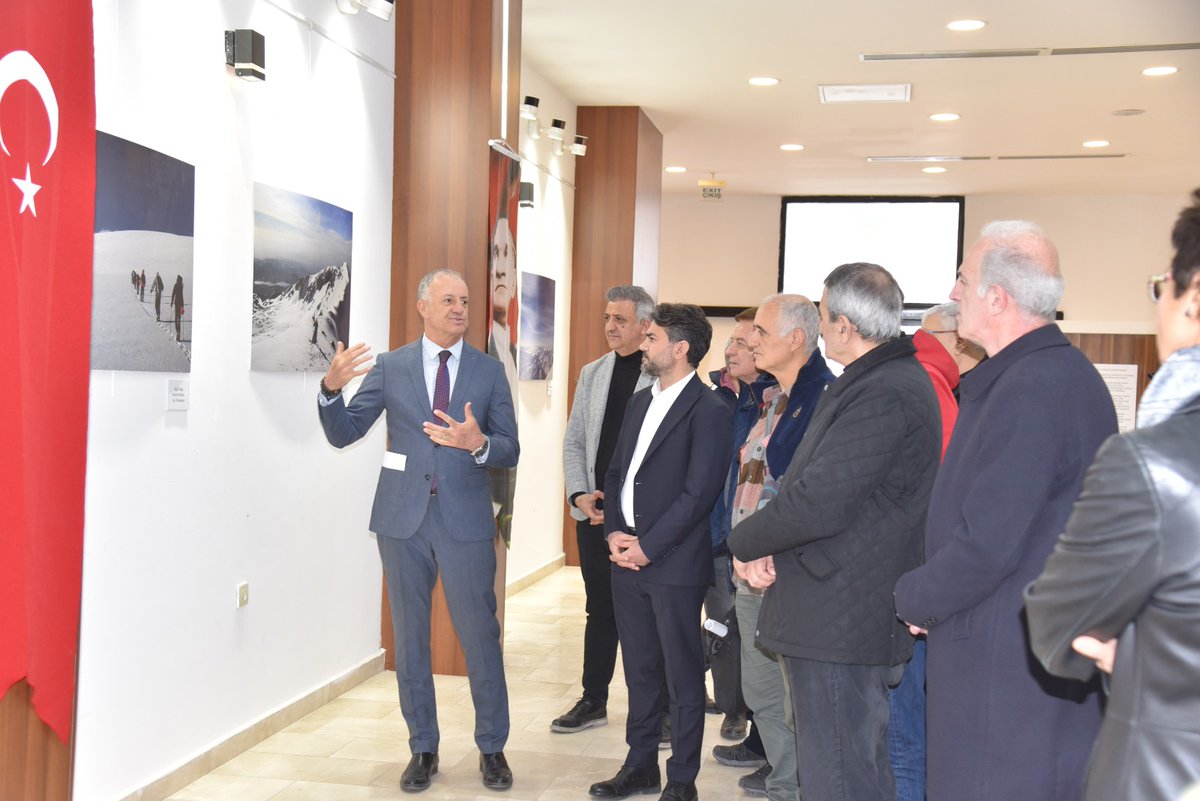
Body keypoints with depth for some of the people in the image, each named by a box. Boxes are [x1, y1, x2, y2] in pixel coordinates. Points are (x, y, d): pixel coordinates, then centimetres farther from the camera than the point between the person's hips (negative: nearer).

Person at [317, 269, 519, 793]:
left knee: (480, 637, 3)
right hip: (404, 520, 1)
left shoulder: (489, 372, 3)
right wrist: (332, 389, -19)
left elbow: (509, 452, 0)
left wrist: (479, 443, -22)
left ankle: (492, 748, 19)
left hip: (465, 521, -1)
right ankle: (423, 748, 24)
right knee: (409, 639, 10)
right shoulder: (390, 367, 3)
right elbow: (342, 434, 0)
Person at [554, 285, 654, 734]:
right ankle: (593, 701, 24)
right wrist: (579, 495, -1)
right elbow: (574, 442, 14)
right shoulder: (592, 374, 11)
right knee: (600, 609, 13)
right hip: (594, 512, 5)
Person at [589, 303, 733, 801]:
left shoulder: (709, 410, -11)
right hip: (627, 557, 7)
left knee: (682, 677, 4)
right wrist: (614, 532, 1)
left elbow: (698, 493, -16)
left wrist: (648, 547, -14)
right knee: (639, 670, 16)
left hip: (674, 564, -7)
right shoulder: (640, 402, 14)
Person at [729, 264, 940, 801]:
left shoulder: (882, 395, -21)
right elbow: (816, 481, 15)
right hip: (844, 616, 11)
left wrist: (746, 543, -8)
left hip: (841, 627, -11)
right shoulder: (893, 378, 14)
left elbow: (819, 505, -26)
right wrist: (769, 550, 1)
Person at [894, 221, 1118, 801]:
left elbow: (985, 545, -23)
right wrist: (926, 594, 10)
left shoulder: (1030, 391, -21)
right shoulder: (1064, 373, 12)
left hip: (1010, 670, -10)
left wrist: (914, 600, -6)